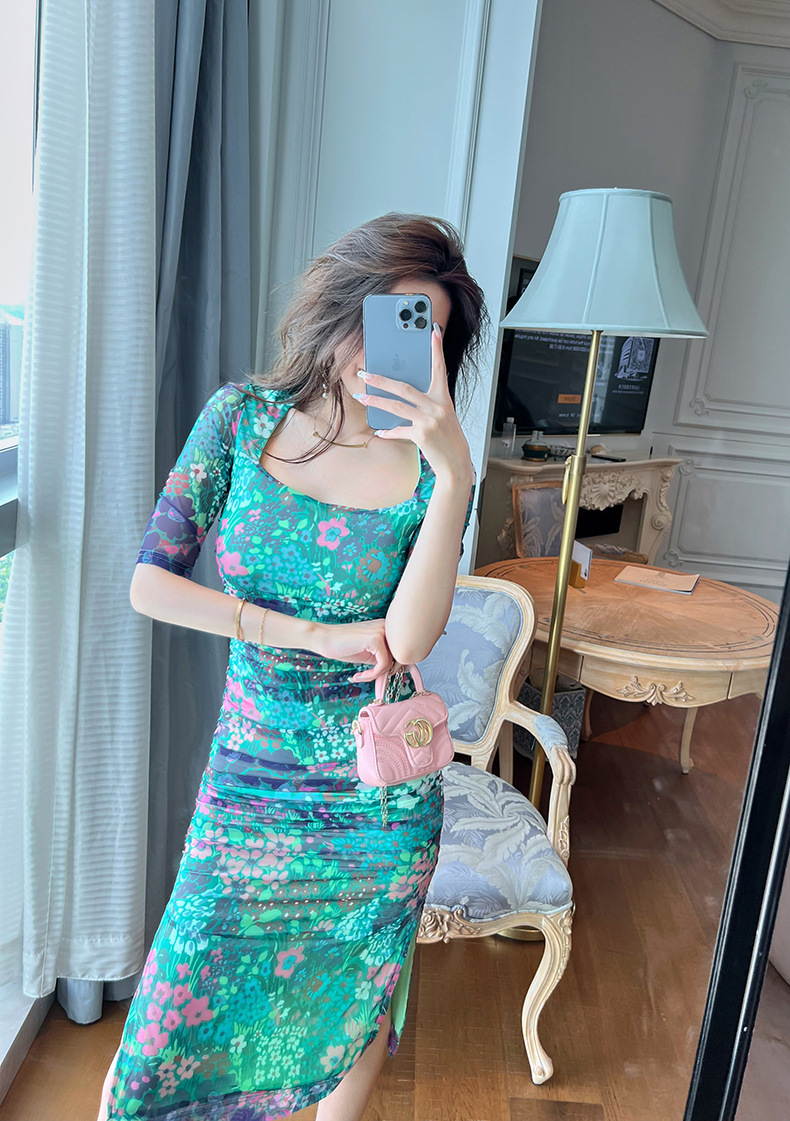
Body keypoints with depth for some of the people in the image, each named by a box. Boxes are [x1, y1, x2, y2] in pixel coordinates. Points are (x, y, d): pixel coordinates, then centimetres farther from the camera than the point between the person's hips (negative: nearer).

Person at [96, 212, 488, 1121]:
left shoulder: (431, 463, -10)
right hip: (250, 766, 1)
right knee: (190, 992, 13)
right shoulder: (244, 416, -7)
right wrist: (315, 634, -15)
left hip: (379, 787, 0)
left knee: (356, 1000, 20)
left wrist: (455, 470, -29)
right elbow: (151, 584, -10)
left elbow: (408, 641, -22)